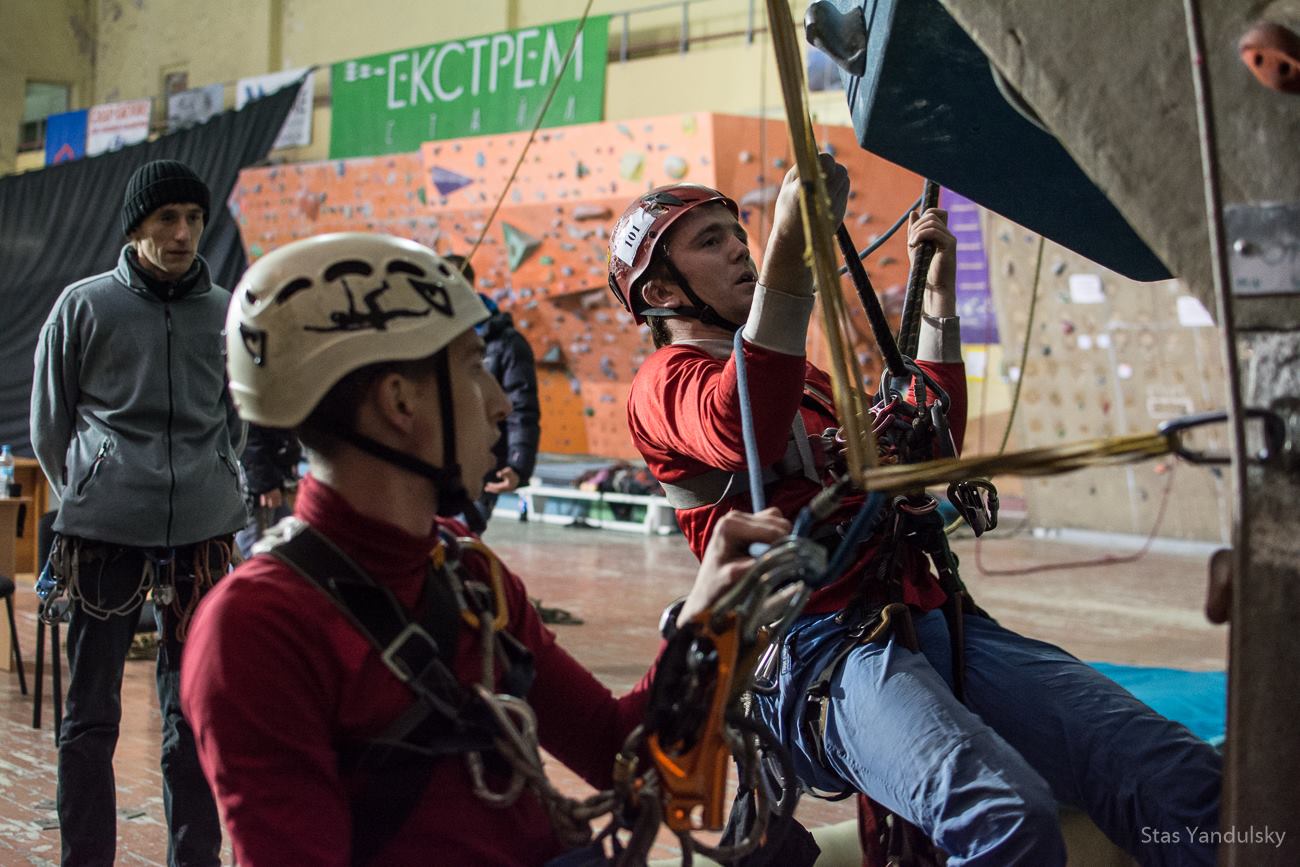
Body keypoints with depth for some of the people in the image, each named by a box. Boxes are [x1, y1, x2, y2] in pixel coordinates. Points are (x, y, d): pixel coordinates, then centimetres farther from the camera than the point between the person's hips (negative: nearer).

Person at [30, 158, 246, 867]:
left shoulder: (227, 314, 7)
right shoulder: (84, 306, 1)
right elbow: (48, 427, 8)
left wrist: (205, 485, 12)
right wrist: (90, 495, 11)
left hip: (201, 537, 2)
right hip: (103, 538, -2)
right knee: (90, 717, 3)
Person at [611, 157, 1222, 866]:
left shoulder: (806, 379, 34)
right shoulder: (664, 383, 8)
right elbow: (744, 433, -16)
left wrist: (938, 298, 28)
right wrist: (790, 247, -24)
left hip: (926, 615, 7)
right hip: (822, 642, -7)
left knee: (1185, 779, -18)